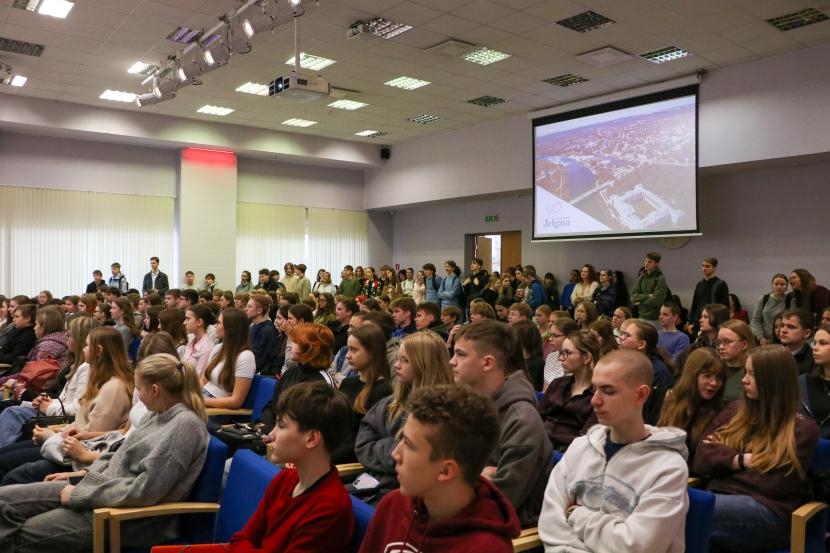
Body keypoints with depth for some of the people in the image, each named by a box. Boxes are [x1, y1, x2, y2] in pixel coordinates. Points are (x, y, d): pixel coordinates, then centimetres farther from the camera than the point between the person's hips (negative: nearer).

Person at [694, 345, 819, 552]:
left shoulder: (802, 428, 2)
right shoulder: (736, 410, 16)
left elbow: (774, 485, -8)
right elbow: (701, 461, 8)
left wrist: (721, 455, -1)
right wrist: (740, 460, -8)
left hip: (767, 511, -4)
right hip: (719, 497, 5)